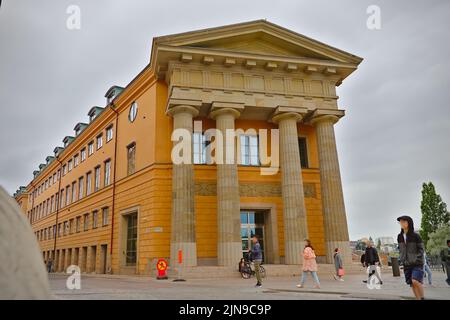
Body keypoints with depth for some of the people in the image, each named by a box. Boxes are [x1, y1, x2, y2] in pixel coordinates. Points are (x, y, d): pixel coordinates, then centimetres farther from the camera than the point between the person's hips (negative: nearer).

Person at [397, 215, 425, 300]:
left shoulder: (415, 235, -9)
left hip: (417, 263, -5)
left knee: (415, 281, -21)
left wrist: (415, 259, -15)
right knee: (412, 284, 4)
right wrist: (402, 259, 5)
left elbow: (421, 249, -6)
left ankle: (422, 298, -2)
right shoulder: (400, 236, 5)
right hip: (406, 264, 5)